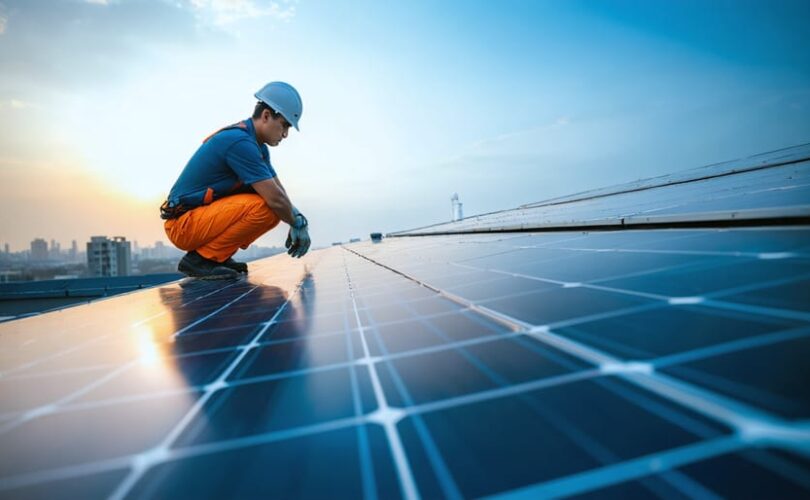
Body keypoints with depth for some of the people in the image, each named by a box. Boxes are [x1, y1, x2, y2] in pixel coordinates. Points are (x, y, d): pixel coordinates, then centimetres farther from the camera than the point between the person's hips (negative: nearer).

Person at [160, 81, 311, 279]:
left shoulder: (258, 146, 10)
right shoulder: (240, 142, -21)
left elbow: (278, 190, 10)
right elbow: (275, 198, -24)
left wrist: (297, 219, -5)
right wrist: (297, 223, -8)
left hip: (203, 216, 10)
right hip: (184, 225, -10)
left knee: (274, 212, 4)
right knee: (264, 207, -26)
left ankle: (218, 255, 7)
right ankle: (200, 258, -13)